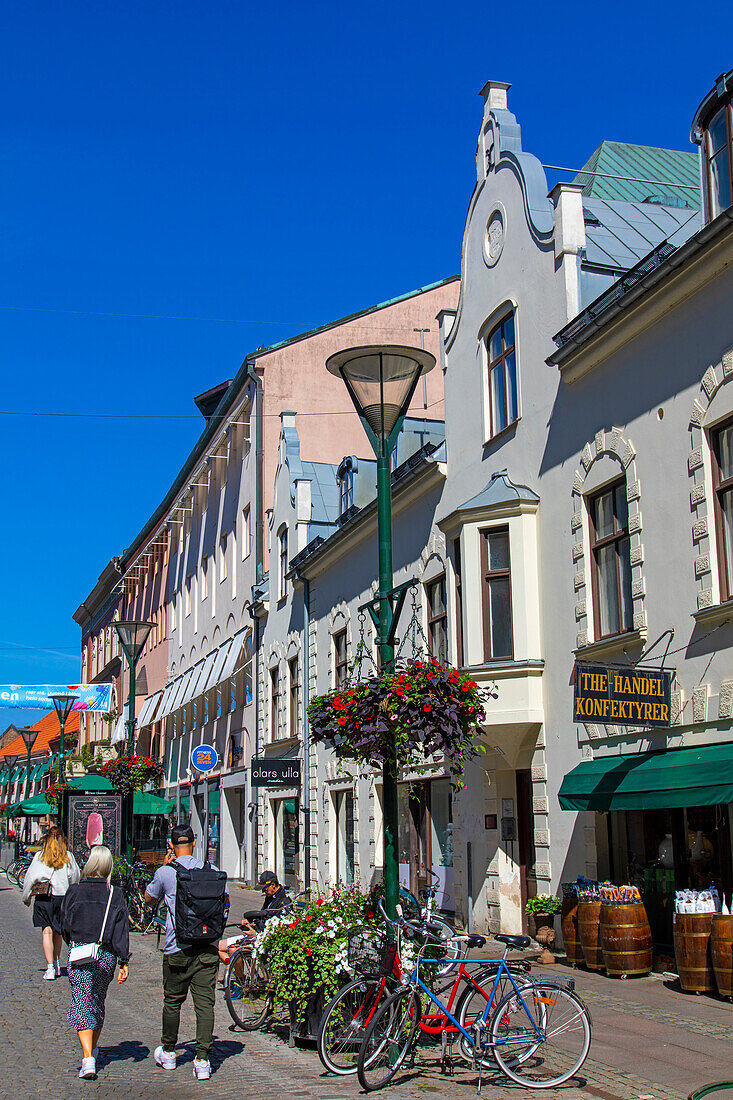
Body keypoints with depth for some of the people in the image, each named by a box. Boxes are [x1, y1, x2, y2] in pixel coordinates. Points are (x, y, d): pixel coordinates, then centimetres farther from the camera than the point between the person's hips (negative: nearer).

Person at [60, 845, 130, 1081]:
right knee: (98, 1001, 21)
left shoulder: (74, 892, -3)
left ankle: (88, 1059, -19)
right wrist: (124, 962, -3)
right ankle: (93, 1047, 39)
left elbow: (65, 927, 6)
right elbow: (122, 931, -5)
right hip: (107, 955, 3)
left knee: (82, 1002, -5)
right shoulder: (116, 895, -1)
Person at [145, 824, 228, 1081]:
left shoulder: (165, 873, -4)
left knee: (173, 1001, 15)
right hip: (208, 948, 1)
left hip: (178, 948, -1)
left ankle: (168, 1052, 31)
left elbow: (149, 899, 15)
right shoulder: (212, 870, 2)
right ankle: (202, 1060, -5)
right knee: (205, 1003, 0)